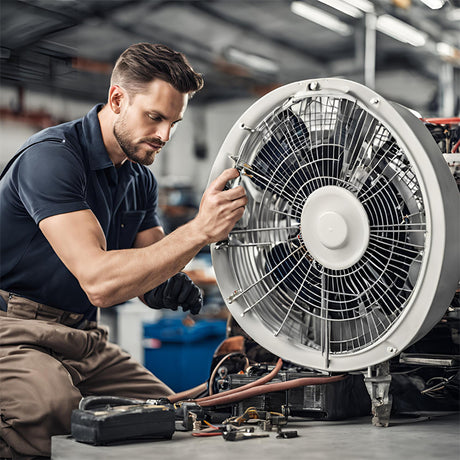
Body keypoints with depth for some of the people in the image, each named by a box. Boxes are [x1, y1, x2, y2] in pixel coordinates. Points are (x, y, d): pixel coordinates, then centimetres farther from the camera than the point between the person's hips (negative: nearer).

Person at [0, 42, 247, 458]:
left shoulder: (141, 180, 10)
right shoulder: (52, 156, -17)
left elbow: (149, 269, 12)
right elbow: (97, 281, -27)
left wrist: (166, 286, -14)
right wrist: (199, 231, -31)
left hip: (82, 338, 8)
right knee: (55, 414, -38)